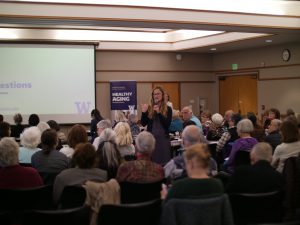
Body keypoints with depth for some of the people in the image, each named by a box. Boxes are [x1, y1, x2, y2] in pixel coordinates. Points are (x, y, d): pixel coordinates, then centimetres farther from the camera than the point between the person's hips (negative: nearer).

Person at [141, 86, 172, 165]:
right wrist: (144, 112, -14)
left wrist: (159, 113, -21)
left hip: (163, 138, -1)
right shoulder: (149, 108, 5)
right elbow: (143, 124, 2)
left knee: (164, 161, 2)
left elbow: (167, 124, -10)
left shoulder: (168, 109, 2)